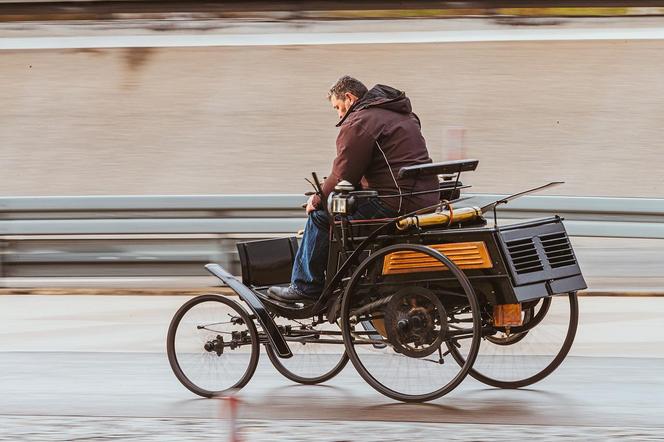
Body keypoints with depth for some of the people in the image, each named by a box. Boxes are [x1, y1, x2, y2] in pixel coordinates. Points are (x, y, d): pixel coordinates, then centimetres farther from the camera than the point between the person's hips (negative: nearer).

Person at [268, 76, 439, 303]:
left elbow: (343, 175, -11)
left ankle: (304, 287, 5)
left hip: (397, 203, -10)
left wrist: (318, 200, 7)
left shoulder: (360, 122, -9)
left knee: (320, 215, 0)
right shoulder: (402, 114, 23)